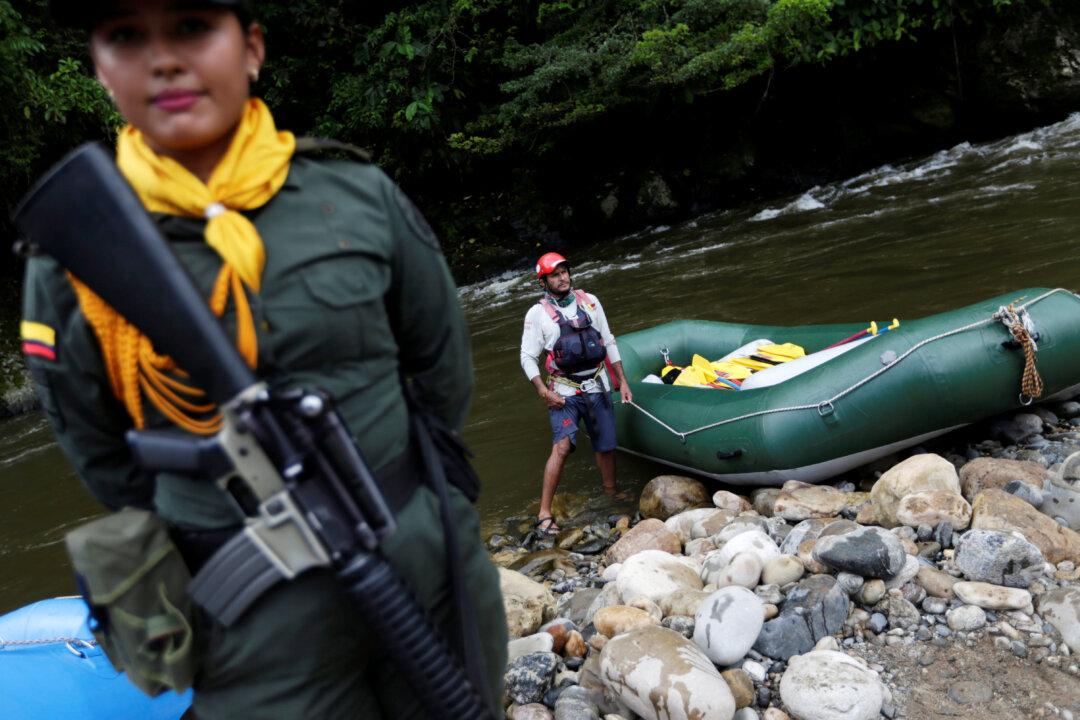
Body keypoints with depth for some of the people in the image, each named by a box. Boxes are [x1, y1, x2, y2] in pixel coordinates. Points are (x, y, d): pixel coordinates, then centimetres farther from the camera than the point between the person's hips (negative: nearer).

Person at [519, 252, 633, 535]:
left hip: (597, 387, 4)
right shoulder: (538, 313, -3)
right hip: (564, 392, -4)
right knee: (562, 446, -19)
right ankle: (544, 514, -16)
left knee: (606, 446, 9)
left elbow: (609, 343, 12)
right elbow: (528, 358, -2)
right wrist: (544, 392, -13)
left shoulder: (589, 301, 6)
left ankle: (611, 497, 31)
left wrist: (622, 381, 9)